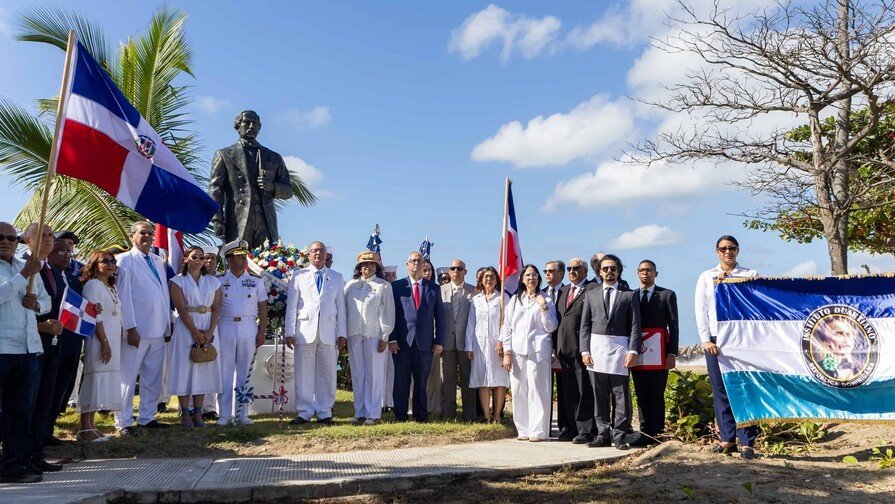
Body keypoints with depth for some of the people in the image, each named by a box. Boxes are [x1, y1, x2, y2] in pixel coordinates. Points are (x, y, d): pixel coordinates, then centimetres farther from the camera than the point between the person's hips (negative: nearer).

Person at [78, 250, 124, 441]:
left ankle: (91, 425, 15)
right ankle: (85, 428, -1)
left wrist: (117, 340, 13)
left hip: (113, 340, 9)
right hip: (99, 340, -9)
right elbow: (95, 316, -15)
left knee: (104, 380, 9)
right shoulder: (93, 285, -7)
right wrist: (104, 342, -19)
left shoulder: (111, 287, 19)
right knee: (94, 377, -7)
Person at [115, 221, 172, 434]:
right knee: (128, 377, 1)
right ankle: (123, 422, 10)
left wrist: (168, 326, 12)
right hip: (137, 330, -6)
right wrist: (130, 328, -14)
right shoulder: (125, 260, -3)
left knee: (153, 377, 12)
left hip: (158, 330, 6)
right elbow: (124, 296, -9)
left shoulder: (158, 261, 15)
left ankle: (147, 417, 22)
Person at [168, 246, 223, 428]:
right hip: (186, 328, -3)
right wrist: (195, 332, -16)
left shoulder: (213, 282, 10)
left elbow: (216, 308, 3)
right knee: (185, 368, -1)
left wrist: (209, 331, -10)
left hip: (208, 329, 3)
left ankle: (197, 413, 11)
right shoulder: (178, 281, 1)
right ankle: (185, 413, 6)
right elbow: (181, 309, -8)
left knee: (204, 370, 4)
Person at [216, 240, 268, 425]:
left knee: (245, 372, 4)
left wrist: (261, 333, -1)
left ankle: (242, 413, 11)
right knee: (225, 371, 1)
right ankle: (224, 414, 8)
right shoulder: (219, 280, 5)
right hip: (225, 327, -1)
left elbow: (263, 308, 6)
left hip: (248, 328, 1)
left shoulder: (256, 280, 7)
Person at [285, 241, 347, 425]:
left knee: (327, 374, 3)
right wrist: (290, 332, -1)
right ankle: (304, 412, 10)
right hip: (305, 330, -1)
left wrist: (342, 333, 3)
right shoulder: (299, 276, 10)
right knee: (304, 374, 0)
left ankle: (324, 413, 11)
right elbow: (291, 305, 7)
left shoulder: (336, 278, 14)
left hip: (329, 331, 1)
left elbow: (340, 307, 10)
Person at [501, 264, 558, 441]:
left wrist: (543, 307, -10)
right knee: (519, 391, 2)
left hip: (538, 350, -2)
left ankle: (537, 430, 3)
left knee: (537, 390, -3)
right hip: (517, 350, 2)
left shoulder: (546, 300, 8)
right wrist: (507, 352, 2)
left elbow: (551, 328, 2)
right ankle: (523, 429, 12)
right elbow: (507, 327, 10)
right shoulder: (515, 300, 13)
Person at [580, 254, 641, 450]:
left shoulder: (629, 295, 7)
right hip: (596, 348, 2)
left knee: (621, 396, -1)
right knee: (600, 396, 6)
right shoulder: (591, 295, 13)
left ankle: (619, 436, 6)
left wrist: (632, 351, -9)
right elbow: (584, 325, 10)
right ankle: (602, 434, 14)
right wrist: (585, 350, 0)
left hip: (619, 348, -2)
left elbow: (635, 326, 2)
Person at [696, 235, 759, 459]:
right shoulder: (706, 277, 12)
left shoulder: (750, 275, 10)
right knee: (720, 390, 3)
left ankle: (747, 442, 0)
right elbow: (701, 310, 7)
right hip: (715, 340, 2)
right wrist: (706, 340, -3)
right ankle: (727, 439, 10)